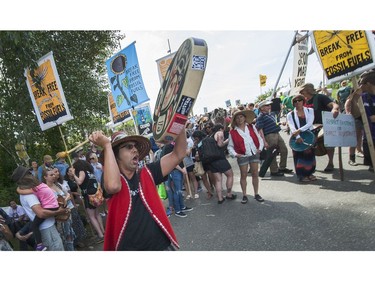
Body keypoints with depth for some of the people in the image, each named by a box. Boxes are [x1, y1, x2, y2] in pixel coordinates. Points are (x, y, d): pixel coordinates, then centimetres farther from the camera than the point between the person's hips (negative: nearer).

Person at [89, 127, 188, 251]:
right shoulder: (109, 178, -9)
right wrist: (107, 145, -26)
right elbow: (113, 186, -33)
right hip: (129, 248, -3)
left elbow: (178, 154, -3)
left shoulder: (147, 174, 1)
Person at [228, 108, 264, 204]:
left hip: (254, 153, 2)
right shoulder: (232, 132, -2)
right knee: (243, 175, 4)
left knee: (255, 174, 8)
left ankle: (256, 194, 21)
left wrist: (260, 148, -2)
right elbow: (230, 146, 2)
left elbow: (259, 138, 10)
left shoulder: (251, 127, 5)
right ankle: (244, 195, 15)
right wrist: (235, 154, -11)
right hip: (242, 156, -2)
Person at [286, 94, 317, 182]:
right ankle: (302, 175, 5)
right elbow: (292, 127, -10)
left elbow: (309, 123, -6)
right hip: (297, 137, -2)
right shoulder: (290, 115, 4)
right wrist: (298, 137, -27)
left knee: (310, 154, 6)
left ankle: (310, 173, 20)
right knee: (299, 155, -4)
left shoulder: (310, 111, 9)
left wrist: (299, 130, -20)